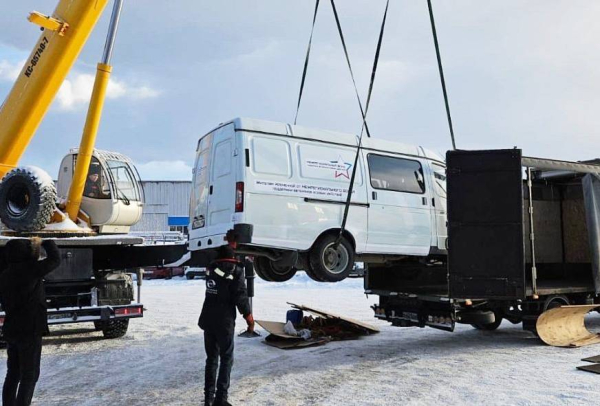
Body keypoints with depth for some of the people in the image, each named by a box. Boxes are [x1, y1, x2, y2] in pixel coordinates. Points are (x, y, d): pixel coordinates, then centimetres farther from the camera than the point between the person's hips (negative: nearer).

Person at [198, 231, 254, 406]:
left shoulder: (211, 267, 7)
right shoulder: (235, 269, -9)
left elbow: (222, 257, 31)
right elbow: (241, 296, -12)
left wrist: (230, 242, 37)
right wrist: (249, 317, -4)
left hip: (208, 319, 6)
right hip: (224, 321, -5)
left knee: (211, 358, 15)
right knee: (226, 359, 3)